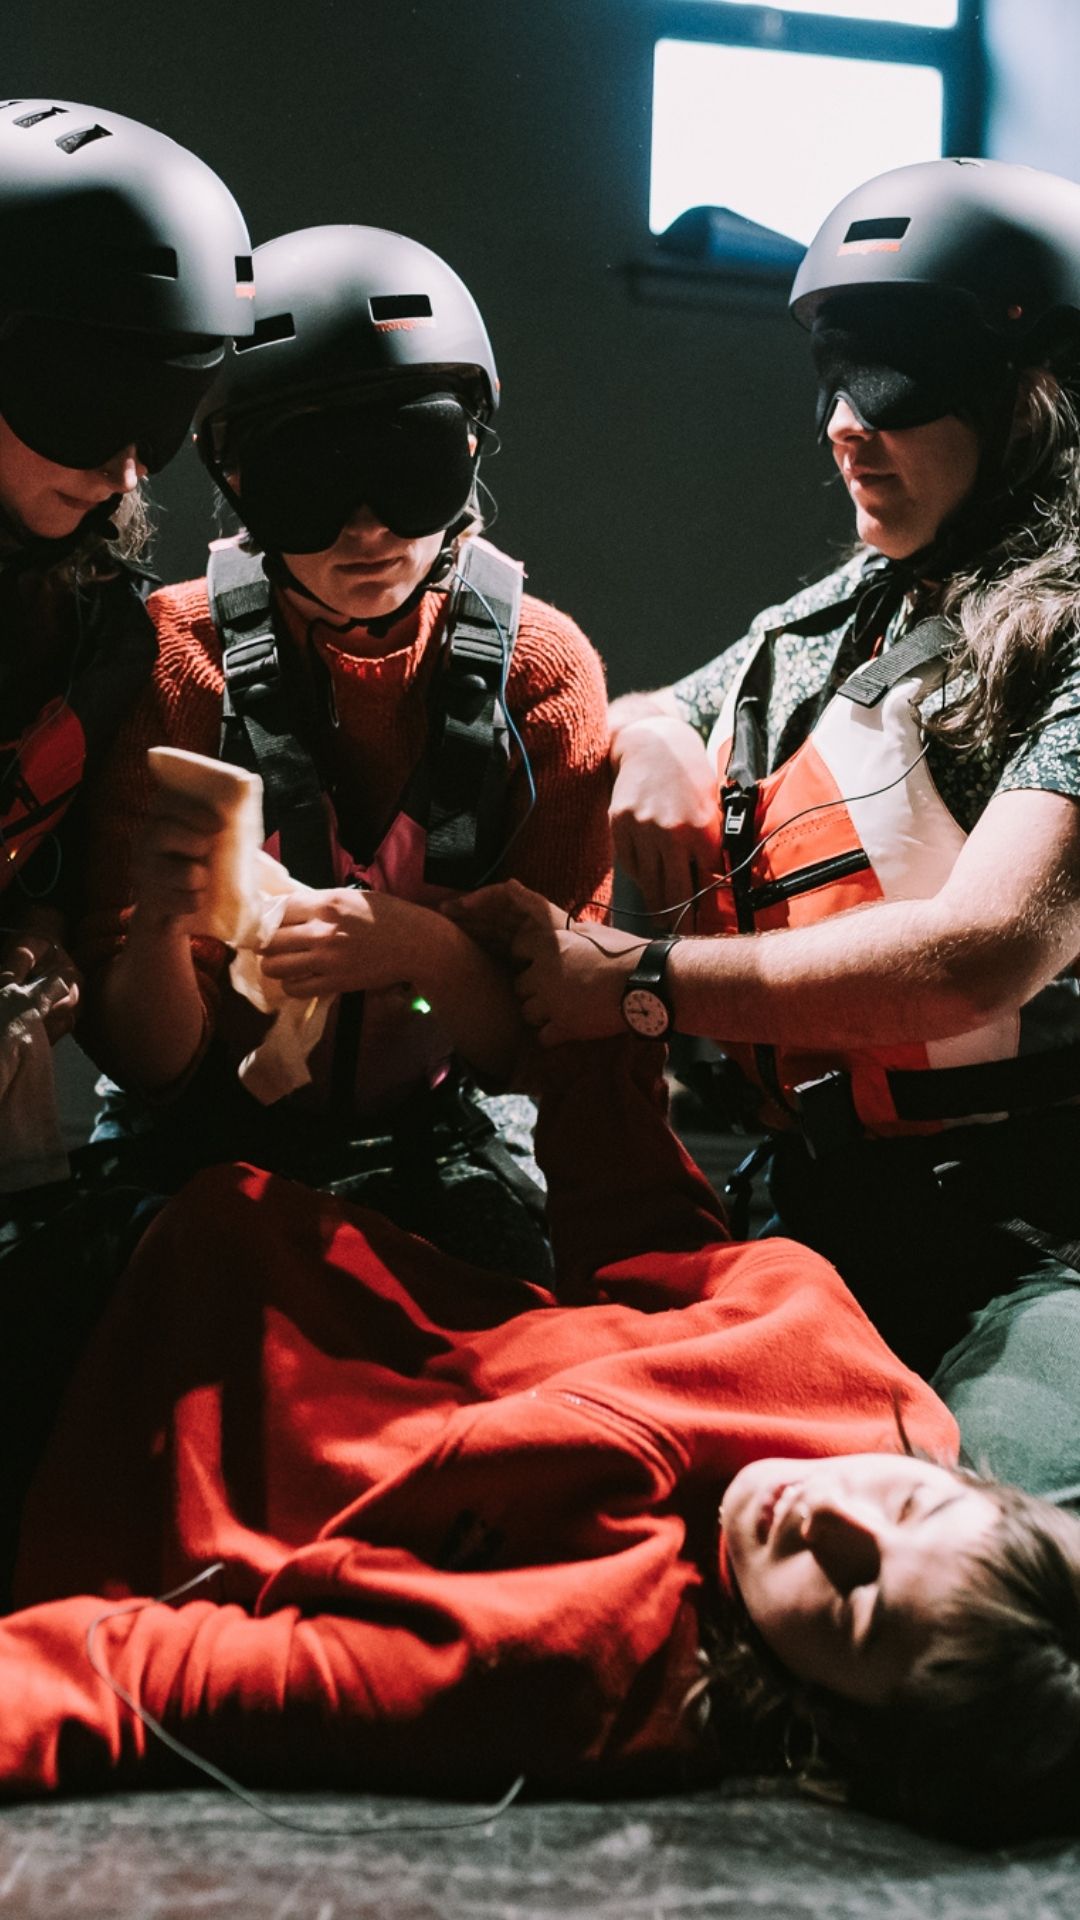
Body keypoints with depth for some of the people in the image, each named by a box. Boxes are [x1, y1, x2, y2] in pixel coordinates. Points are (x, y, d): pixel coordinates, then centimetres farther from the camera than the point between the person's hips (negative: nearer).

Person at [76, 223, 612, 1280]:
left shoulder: (539, 668, -8)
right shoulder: (174, 663, -12)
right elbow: (146, 1065, -10)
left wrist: (423, 949, -29)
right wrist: (160, 923, -33)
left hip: (438, 1145, 1)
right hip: (208, 1144, -1)